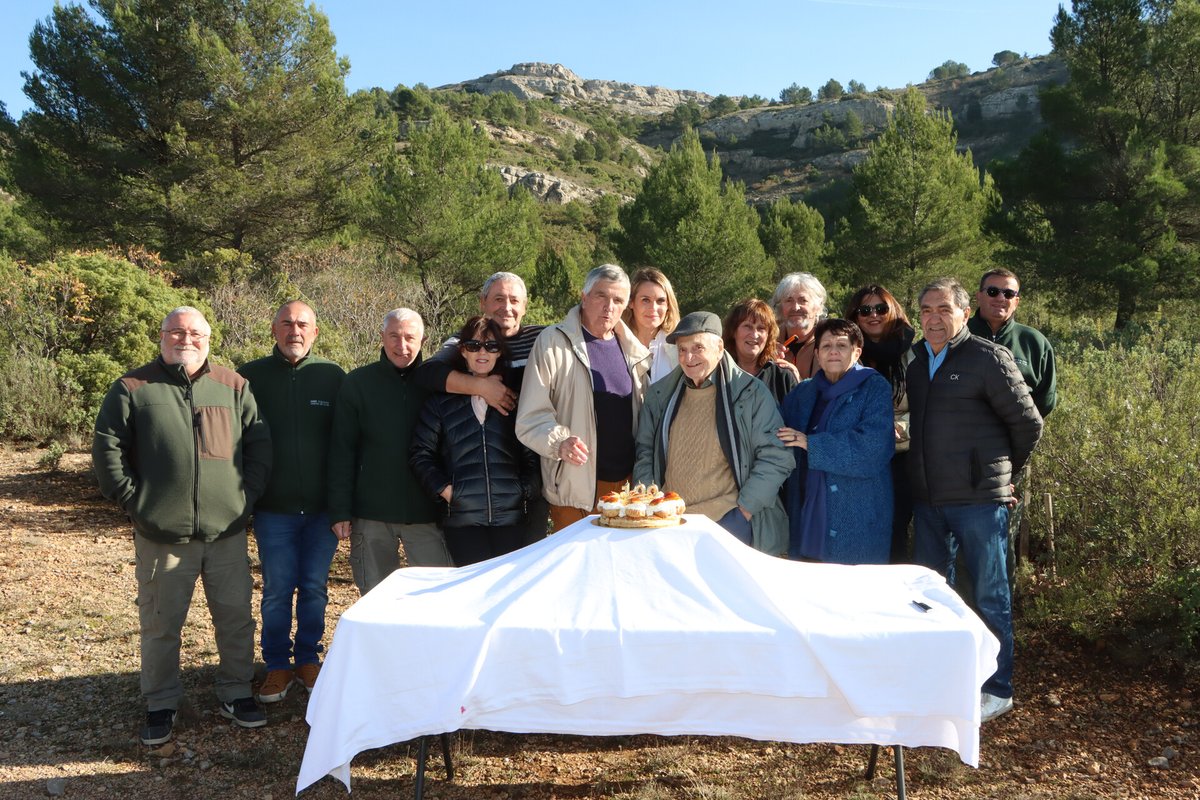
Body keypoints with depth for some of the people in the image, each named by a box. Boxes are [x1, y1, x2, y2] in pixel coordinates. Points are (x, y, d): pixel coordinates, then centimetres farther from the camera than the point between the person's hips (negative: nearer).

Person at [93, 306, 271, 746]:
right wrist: (134, 501, -5)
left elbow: (259, 445, 8)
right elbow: (106, 450, 0)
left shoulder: (233, 387, 7)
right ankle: (161, 704, 26)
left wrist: (246, 496, 0)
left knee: (236, 617, 10)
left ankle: (235, 692, 27)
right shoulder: (132, 388, 1)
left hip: (227, 531, 2)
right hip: (161, 534, -2)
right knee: (160, 624, 10)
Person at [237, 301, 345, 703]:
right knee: (277, 589, 5)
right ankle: (277, 666, 21)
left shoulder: (333, 376, 2)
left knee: (315, 588, 10)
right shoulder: (251, 376, 1)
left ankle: (308, 659, 26)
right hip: (273, 508, -1)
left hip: (321, 506, 1)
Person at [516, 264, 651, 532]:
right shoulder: (553, 342, -4)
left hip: (626, 483, 5)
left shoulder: (629, 347, 11)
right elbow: (531, 419, -9)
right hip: (575, 489, -4)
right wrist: (559, 443, -27)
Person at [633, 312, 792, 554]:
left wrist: (743, 510, -8)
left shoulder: (752, 393, -1)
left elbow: (776, 459, -3)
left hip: (728, 518, -3)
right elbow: (645, 454, 19)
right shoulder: (659, 394, 12)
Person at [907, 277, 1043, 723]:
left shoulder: (989, 358, -8)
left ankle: (997, 689, 18)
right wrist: (925, 478, 14)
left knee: (990, 595, 4)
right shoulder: (916, 360, 10)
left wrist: (1002, 470, 7)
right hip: (928, 499, 6)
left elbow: (1028, 423, -3)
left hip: (979, 499, -6)